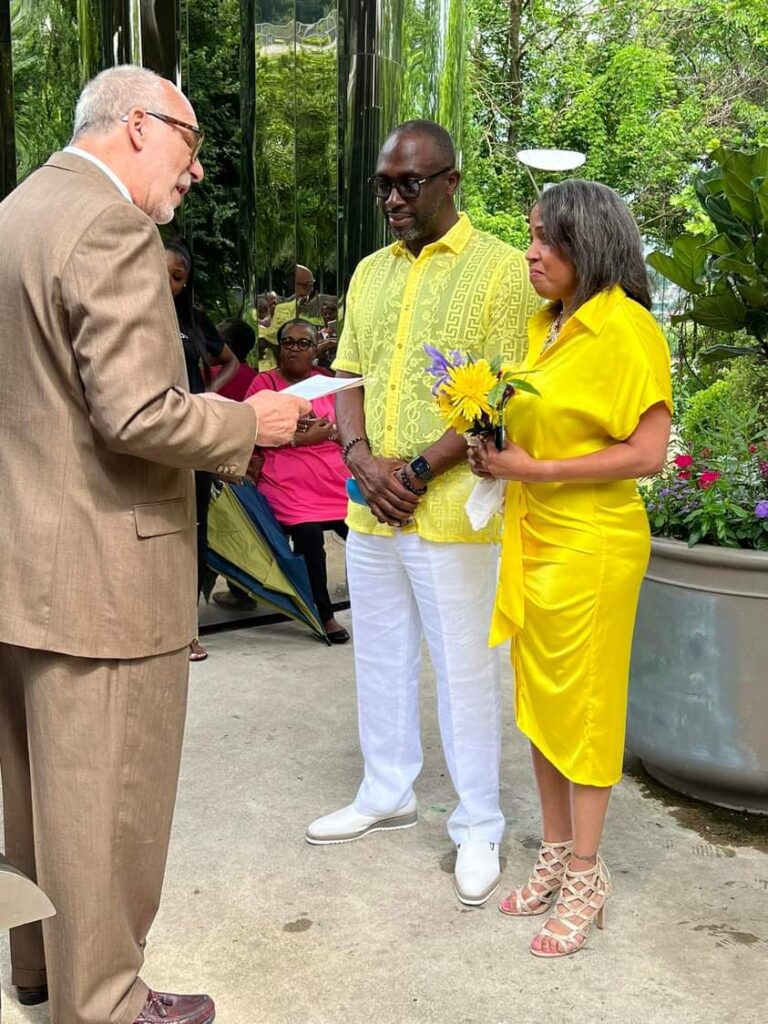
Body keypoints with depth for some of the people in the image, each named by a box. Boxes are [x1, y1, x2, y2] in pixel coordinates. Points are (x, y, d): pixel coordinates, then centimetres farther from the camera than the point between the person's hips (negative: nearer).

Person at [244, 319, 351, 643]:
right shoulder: (265, 382, 7)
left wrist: (324, 430, -6)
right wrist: (300, 439, -9)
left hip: (335, 481, 4)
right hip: (289, 484, -4)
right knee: (309, 536, -26)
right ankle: (324, 616, -9)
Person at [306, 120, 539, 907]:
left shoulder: (500, 268, -7)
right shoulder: (370, 273, 12)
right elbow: (348, 378, 12)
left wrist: (418, 469, -17)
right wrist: (363, 459, -7)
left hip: (449, 511, -6)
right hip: (370, 508, 6)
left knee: (463, 667, 4)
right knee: (380, 655, 16)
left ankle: (478, 826, 19)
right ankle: (387, 793, 34)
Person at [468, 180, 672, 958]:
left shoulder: (625, 329, -13)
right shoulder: (543, 327, 9)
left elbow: (647, 453, -17)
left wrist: (537, 471, -18)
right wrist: (499, 454, -1)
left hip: (590, 544, -7)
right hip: (531, 537, 7)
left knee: (581, 708, 3)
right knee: (538, 701, 14)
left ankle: (585, 877, 18)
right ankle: (555, 855, 29)